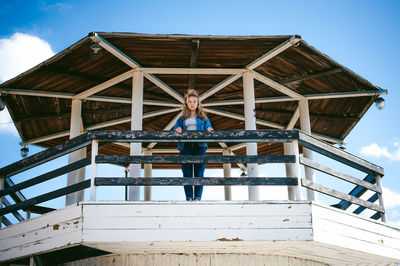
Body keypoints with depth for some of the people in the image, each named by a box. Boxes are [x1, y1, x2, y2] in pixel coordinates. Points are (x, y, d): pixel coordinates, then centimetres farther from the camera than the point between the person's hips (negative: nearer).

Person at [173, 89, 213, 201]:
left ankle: (197, 198, -7)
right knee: (187, 173, -5)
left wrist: (209, 130, -12)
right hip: (185, 145, 1)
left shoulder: (203, 117, 19)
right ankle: (189, 198, -6)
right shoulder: (182, 118, 21)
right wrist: (177, 130, -11)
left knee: (199, 172, -8)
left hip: (199, 145, -1)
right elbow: (175, 130, 12)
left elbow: (209, 129, 11)